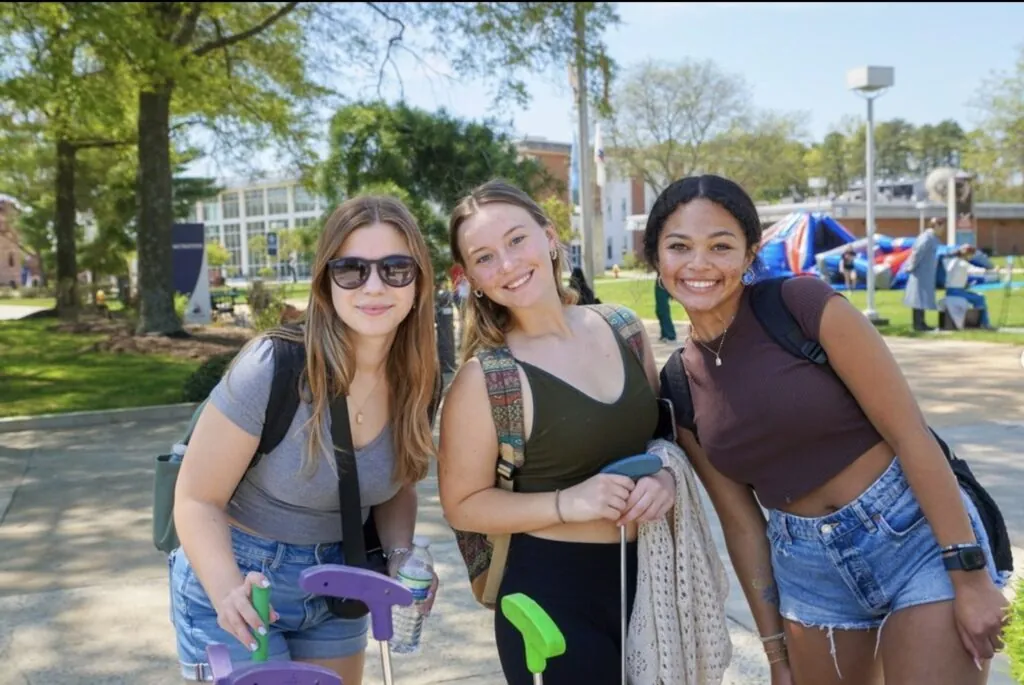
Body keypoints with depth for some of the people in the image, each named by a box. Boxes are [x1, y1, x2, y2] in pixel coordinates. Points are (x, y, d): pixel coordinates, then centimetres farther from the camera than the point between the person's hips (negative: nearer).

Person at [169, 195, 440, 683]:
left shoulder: (416, 380, -10)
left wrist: (400, 556, -12)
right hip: (235, 578, -5)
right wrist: (230, 595, -34)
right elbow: (197, 500, -19)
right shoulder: (273, 368, -25)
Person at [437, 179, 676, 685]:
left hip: (646, 579, 5)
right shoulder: (483, 379, -15)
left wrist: (665, 476, -10)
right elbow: (463, 505, -10)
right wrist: (567, 503, -23)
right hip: (552, 599, -5)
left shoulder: (623, 330, -1)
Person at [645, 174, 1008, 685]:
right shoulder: (680, 384, -1)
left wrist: (970, 574, -15)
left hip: (918, 537, -4)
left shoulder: (804, 303, -15)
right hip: (808, 568, 5)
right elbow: (739, 519, 5)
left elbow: (910, 433, -15)